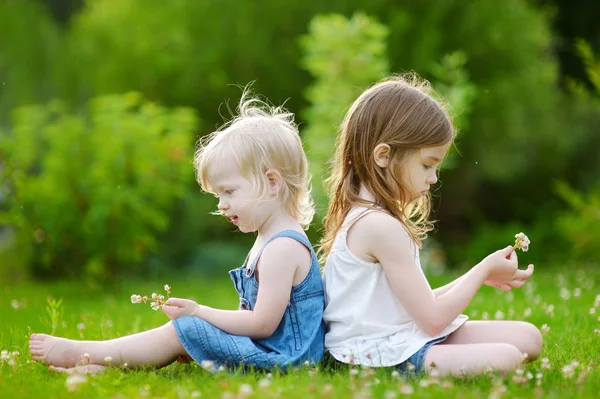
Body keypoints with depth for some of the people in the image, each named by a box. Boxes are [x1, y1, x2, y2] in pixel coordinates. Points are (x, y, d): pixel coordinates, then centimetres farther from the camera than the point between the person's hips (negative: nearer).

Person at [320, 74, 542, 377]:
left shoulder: (364, 217, 13)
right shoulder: (381, 227, -19)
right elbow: (432, 318, -16)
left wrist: (481, 277, 15)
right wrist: (484, 270, -3)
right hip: (387, 355, -11)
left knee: (528, 337, 5)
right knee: (505, 358, -26)